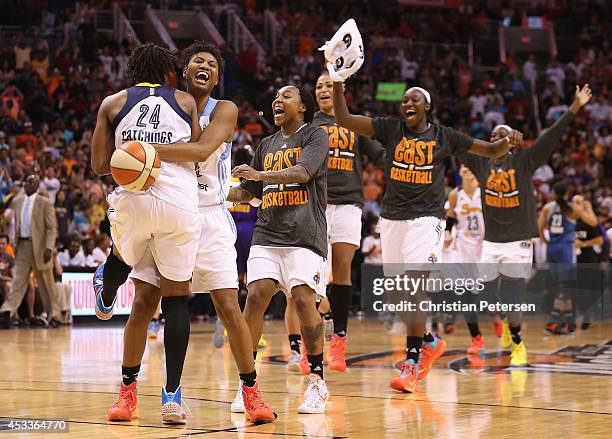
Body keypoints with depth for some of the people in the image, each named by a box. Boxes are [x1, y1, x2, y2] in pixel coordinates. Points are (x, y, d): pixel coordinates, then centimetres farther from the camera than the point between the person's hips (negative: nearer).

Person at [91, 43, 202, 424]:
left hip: (132, 202, 0)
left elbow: (100, 165, 10)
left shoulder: (113, 103, 13)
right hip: (180, 203, 0)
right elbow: (197, 159, 12)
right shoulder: (186, 101, 14)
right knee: (176, 299, 4)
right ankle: (172, 396, -1)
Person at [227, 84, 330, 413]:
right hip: (267, 234, 5)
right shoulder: (267, 145, 20)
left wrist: (261, 174, -30)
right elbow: (248, 192, 26)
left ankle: (317, 383, -3)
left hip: (304, 235, -5)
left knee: (304, 300, -15)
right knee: (255, 296, -11)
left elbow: (303, 172, -17)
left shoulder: (314, 136, 2)